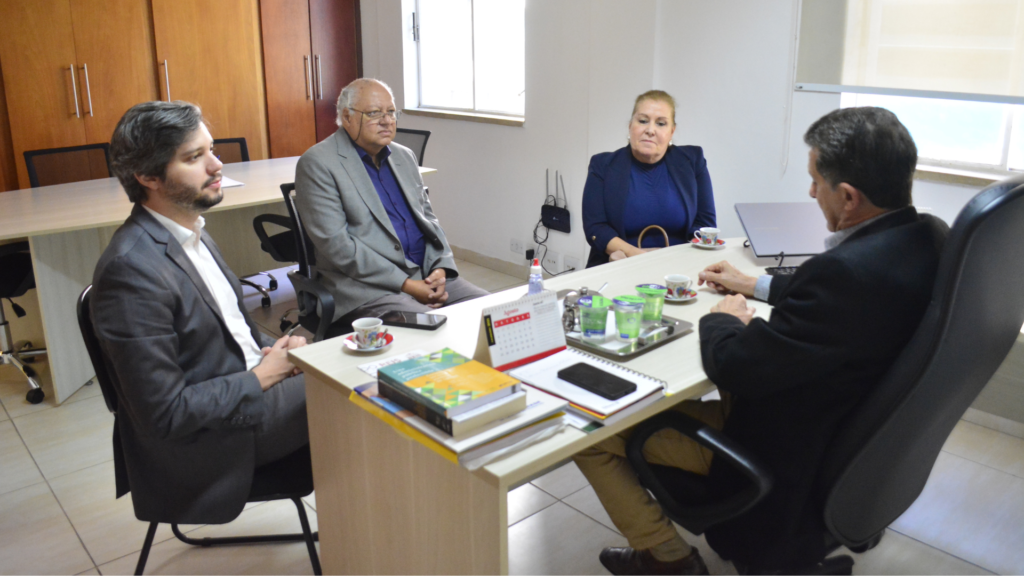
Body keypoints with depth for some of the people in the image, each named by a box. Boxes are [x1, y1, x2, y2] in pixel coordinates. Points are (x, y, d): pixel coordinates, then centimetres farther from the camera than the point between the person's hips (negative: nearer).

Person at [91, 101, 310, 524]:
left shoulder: (189, 231, 2)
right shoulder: (133, 269, -27)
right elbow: (164, 413, -26)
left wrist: (272, 350, -4)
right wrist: (262, 376, -17)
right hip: (209, 440, -8)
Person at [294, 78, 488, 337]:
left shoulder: (404, 156, 17)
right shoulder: (317, 163, -5)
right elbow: (335, 244, -13)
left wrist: (440, 268, -2)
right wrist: (405, 284, -17)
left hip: (426, 275, 7)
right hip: (366, 284, -7)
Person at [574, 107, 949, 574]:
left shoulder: (849, 271, -35)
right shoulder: (930, 235, -7)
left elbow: (733, 367, -27)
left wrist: (721, 321, -6)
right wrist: (756, 286, 17)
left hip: (788, 453, -9)